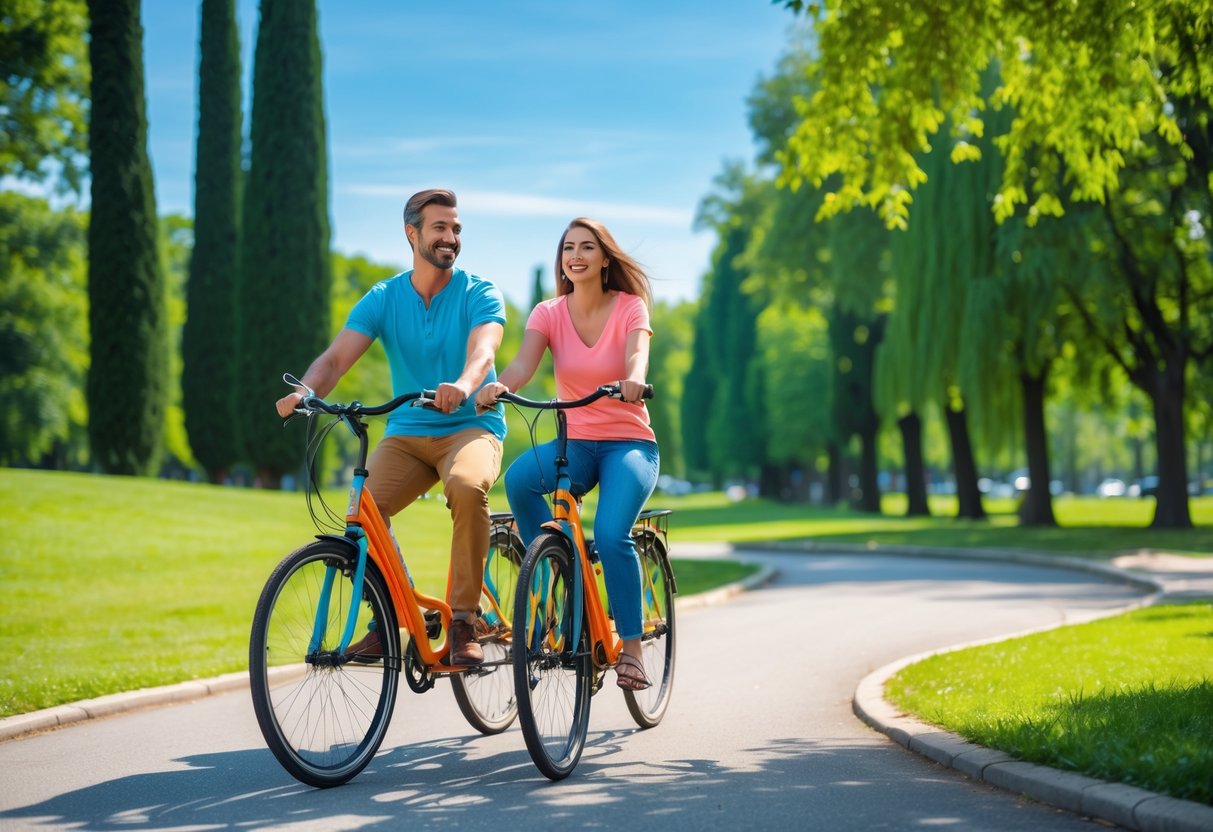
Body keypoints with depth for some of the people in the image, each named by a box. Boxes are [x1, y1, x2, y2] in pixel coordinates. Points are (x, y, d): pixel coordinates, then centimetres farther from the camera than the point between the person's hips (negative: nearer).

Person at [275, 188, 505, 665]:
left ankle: (464, 620, -24)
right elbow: (337, 357, -9)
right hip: (406, 433, 3)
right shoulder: (383, 298, 3)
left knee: (467, 488, -36)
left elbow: (483, 348, -24)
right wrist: (305, 392, -32)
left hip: (471, 427, -2)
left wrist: (464, 385, -48)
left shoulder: (479, 294, -3)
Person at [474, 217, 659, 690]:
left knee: (611, 534, -28)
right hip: (574, 442, 3)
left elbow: (636, 353, -24)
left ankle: (631, 646, -11)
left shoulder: (630, 307, -4)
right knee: (519, 478, -31)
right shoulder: (548, 314, 1)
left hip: (629, 443, -2)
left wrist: (633, 379, -49)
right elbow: (524, 362, -17)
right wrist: (497, 386, -40)